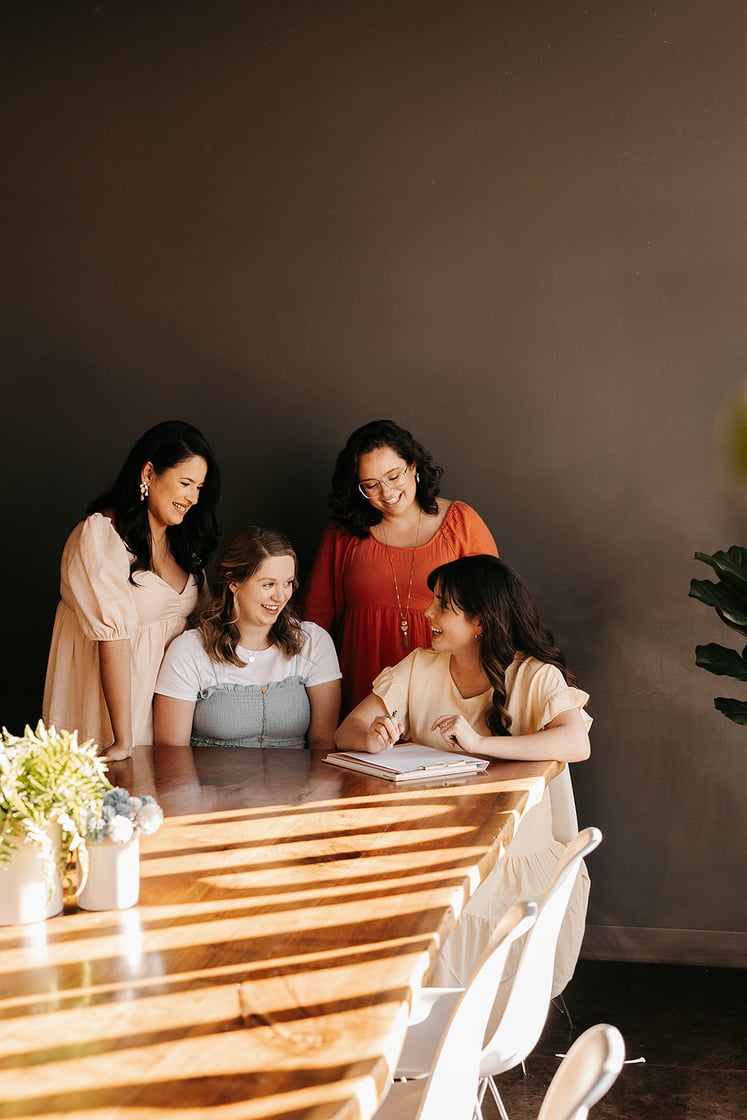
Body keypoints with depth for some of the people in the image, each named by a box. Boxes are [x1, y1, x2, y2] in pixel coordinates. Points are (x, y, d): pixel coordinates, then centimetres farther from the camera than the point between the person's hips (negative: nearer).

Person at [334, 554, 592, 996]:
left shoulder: (536, 677, -5)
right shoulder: (419, 668, 8)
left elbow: (577, 743, -23)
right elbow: (347, 731, 4)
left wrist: (480, 743, -31)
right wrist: (370, 737, -21)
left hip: (518, 858, -3)